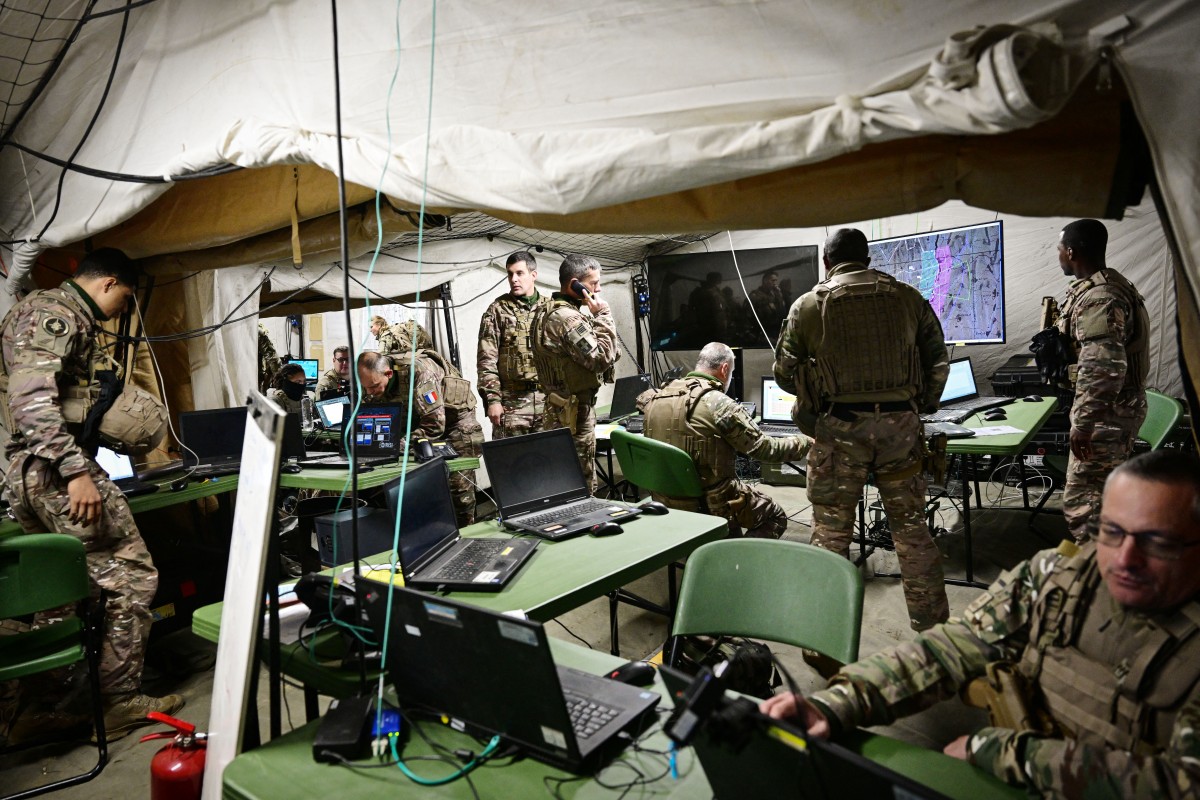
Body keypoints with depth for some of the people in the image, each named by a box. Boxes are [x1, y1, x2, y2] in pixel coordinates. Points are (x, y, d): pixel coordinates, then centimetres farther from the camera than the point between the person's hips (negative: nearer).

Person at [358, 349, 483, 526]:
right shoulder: (373, 380, -13)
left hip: (453, 416, -6)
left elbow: (434, 425, -36)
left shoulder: (418, 371, -35)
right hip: (420, 417, 6)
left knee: (459, 484, -7)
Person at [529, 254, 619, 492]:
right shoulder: (568, 318, -21)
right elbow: (603, 358, -20)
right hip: (574, 412, -10)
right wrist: (602, 316, -14)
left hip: (557, 408, 10)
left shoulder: (545, 312, 13)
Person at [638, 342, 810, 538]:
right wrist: (807, 442, 4)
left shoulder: (655, 399, -1)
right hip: (709, 506, -6)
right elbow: (765, 449, -13)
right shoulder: (720, 405, -19)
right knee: (776, 516, 16)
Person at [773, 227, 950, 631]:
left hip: (839, 428, -2)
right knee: (912, 529, 14)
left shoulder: (808, 306, 1)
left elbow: (783, 371, 7)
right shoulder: (908, 298, 8)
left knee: (831, 533, 8)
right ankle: (932, 627, 24)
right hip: (901, 423, 3)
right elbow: (938, 363, 10)